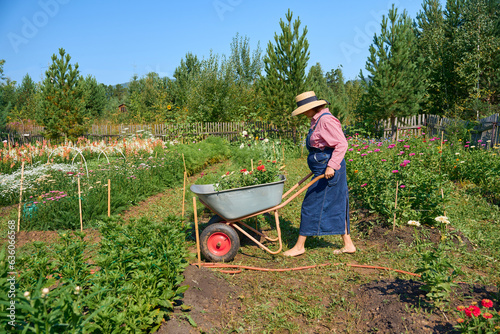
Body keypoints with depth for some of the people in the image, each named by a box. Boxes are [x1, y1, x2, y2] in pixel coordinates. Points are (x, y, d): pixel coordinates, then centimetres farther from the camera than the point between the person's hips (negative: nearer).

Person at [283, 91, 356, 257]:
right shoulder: (316, 120, 15)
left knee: (311, 205, -2)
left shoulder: (326, 120, -16)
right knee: (336, 207, 13)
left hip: (328, 170, -11)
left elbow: (342, 144, -21)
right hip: (322, 169, 11)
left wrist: (331, 165, -26)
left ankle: (299, 246, 10)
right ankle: (348, 244, 21)